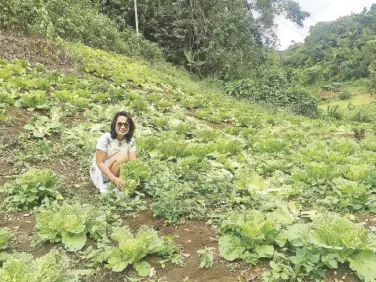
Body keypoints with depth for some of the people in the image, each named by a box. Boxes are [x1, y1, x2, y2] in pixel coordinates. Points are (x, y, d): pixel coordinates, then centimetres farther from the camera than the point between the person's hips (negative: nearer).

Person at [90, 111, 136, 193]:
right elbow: (100, 162, -21)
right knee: (123, 156, -29)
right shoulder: (105, 138, -21)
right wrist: (114, 179, -33)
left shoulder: (131, 141, -7)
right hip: (100, 174, -4)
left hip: (118, 173, 5)